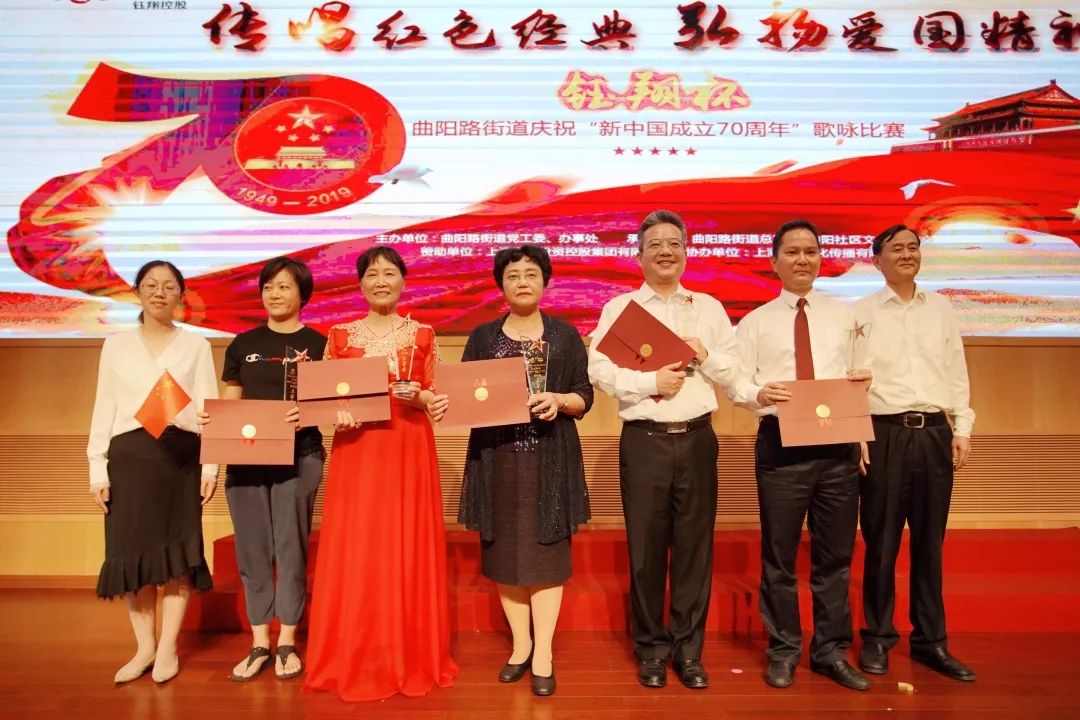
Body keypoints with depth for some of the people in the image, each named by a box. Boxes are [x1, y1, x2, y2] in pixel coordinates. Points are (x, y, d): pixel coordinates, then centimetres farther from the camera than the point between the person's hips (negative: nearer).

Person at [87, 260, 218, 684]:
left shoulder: (196, 346, 7)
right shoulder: (116, 345, 11)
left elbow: (208, 407, 3)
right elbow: (104, 408, 9)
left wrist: (211, 464, -4)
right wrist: (97, 468, 2)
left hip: (181, 455, -1)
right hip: (130, 456, 1)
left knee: (177, 552, 2)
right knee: (131, 551, 2)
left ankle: (168, 648, 14)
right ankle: (144, 647, 17)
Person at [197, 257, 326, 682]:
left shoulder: (317, 344, 2)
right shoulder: (243, 344, 11)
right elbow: (230, 405, 13)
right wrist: (212, 418, -8)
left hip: (298, 455, -3)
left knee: (290, 546, 3)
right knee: (252, 548, 7)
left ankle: (287, 642, 17)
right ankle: (259, 643, 20)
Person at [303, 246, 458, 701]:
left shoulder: (423, 335, 6)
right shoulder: (340, 336, 9)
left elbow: (438, 399, 4)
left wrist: (417, 396, -16)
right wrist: (337, 411, -13)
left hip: (410, 451, -1)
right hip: (356, 451, 1)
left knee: (408, 550, 2)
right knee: (353, 553, 1)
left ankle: (411, 658, 16)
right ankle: (353, 660, 16)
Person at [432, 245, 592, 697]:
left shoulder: (565, 335, 6)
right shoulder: (483, 337, 9)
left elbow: (585, 397, 3)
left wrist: (559, 400, -17)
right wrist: (445, 403, -16)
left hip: (549, 460, -1)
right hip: (496, 459, 2)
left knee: (545, 551, 1)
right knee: (504, 552, 7)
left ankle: (543, 654, 11)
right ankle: (520, 646, 23)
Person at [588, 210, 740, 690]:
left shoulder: (709, 307, 12)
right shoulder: (619, 307, 4)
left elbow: (735, 372, 8)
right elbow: (600, 370, -8)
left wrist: (706, 357, -10)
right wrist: (651, 382, -16)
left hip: (697, 438, 2)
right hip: (644, 439, -2)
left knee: (694, 545, 7)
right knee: (646, 547, 6)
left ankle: (688, 649, 23)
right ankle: (651, 648, 23)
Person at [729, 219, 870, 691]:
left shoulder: (844, 315, 12)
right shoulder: (756, 321, 6)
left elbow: (861, 373, 13)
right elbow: (735, 382, 1)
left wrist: (862, 382, -9)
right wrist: (759, 394, -19)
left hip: (838, 443, 2)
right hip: (780, 444, -2)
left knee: (835, 555, 11)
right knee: (779, 555, 7)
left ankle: (832, 651, 27)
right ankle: (783, 652, 23)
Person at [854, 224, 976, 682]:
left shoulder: (941, 309, 13)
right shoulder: (862, 312, 1)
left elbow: (957, 373, 13)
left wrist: (962, 428, 6)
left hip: (935, 434, 3)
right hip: (885, 435, -3)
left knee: (930, 542, 10)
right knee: (881, 542, 4)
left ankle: (931, 641, 22)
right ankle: (878, 637, 18)